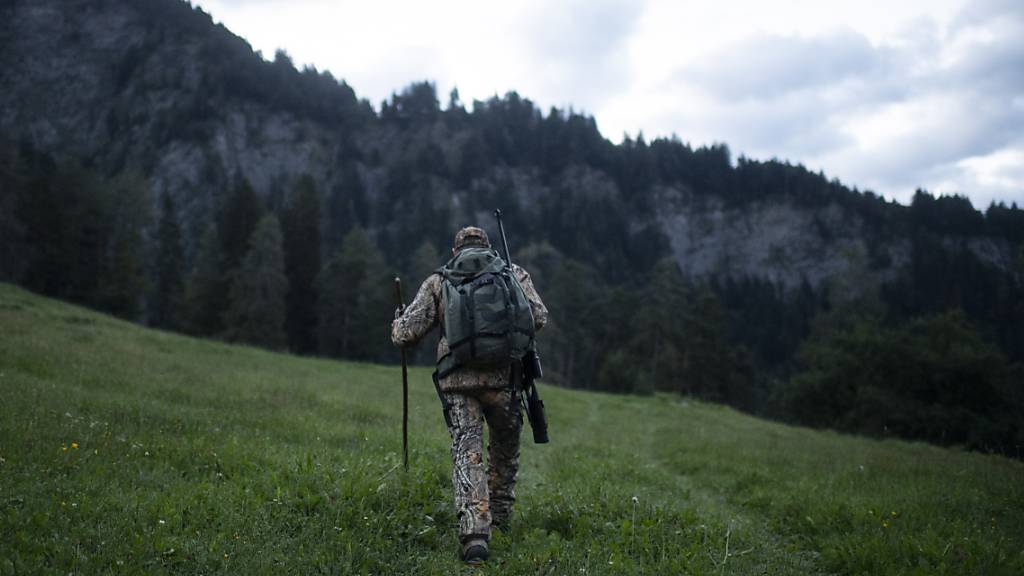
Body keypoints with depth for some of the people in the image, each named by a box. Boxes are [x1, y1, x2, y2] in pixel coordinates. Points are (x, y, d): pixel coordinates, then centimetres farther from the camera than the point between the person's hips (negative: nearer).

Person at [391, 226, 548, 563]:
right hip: (501, 376, 1)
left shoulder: (437, 282, 10)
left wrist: (398, 323, 28)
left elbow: (405, 334, 5)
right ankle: (500, 521, 32)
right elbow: (538, 319, 0)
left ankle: (474, 534, -14)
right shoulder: (512, 274, 11)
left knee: (468, 454, 0)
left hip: (456, 380, 0)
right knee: (505, 452, 21)